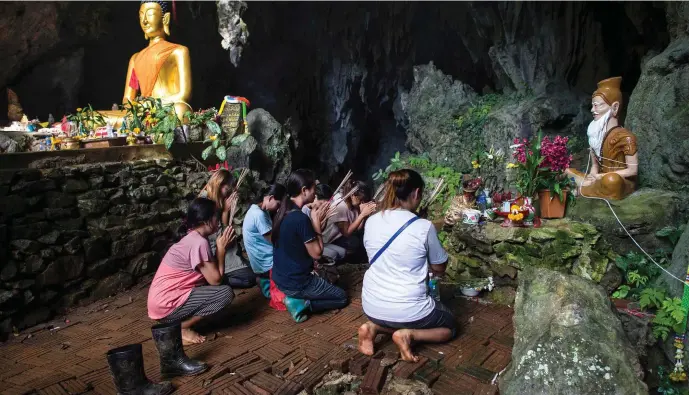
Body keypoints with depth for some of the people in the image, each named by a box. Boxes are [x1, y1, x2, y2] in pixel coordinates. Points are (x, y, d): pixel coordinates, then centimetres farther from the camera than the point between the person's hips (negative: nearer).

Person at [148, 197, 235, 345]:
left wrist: (220, 246, 5)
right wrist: (221, 248, -8)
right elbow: (216, 280, -15)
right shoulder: (199, 242, -19)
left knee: (216, 287, 13)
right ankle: (180, 328, -4)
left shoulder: (192, 237, 10)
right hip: (166, 305, -9)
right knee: (226, 293, -13)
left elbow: (212, 275, 12)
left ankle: (178, 322, 11)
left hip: (161, 300, 9)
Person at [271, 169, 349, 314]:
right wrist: (316, 220, -12)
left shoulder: (283, 211, 1)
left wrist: (314, 218, 2)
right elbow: (316, 253, -18)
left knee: (327, 279, 32)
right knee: (342, 297, 11)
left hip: (281, 278, 9)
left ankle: (300, 302, 14)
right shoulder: (301, 218, -27)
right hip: (296, 284, -9)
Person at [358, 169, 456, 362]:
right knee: (450, 326, 24)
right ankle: (408, 334, -3)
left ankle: (373, 326, 7)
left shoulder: (371, 221, -3)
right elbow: (439, 269, -2)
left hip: (372, 307, 5)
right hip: (408, 310, -5)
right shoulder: (424, 227, -16)